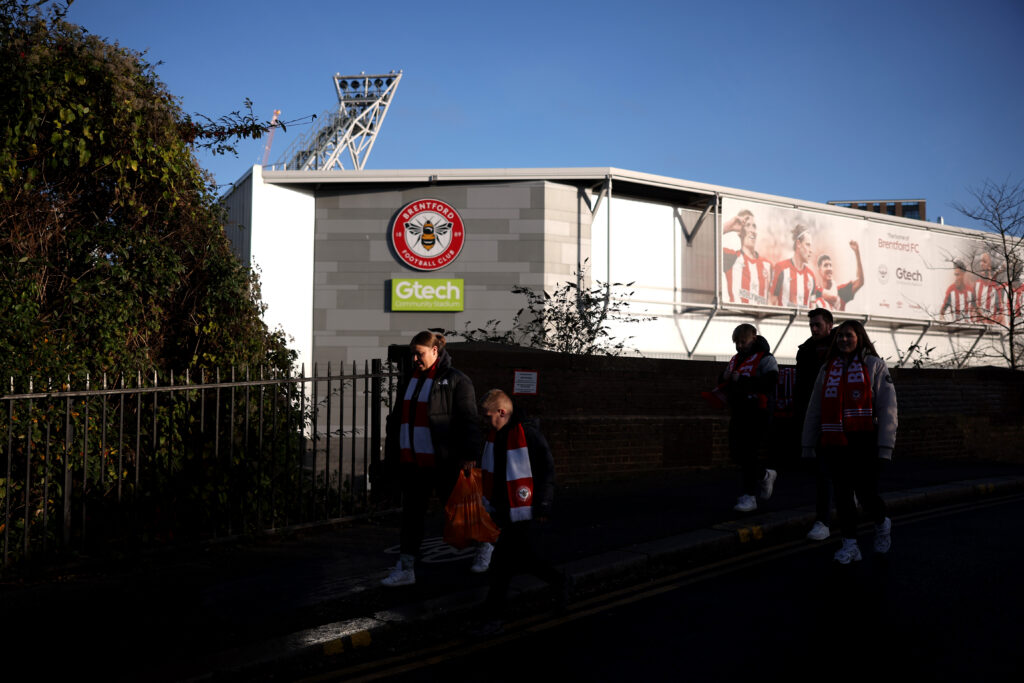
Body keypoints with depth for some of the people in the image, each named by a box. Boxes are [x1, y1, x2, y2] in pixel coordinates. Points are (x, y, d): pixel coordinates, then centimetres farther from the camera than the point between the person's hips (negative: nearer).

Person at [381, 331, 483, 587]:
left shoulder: (455, 381, -10)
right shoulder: (412, 379, 12)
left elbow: (469, 419, -13)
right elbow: (398, 416, 20)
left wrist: (470, 453, -19)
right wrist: (392, 448, 19)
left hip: (442, 462, -6)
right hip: (411, 461, 7)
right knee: (411, 514, 8)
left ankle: (484, 545, 31)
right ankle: (406, 568, 13)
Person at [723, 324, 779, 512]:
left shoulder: (765, 359, -6)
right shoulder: (735, 360, 18)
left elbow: (770, 382, -21)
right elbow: (724, 383, 24)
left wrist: (742, 379, -23)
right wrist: (725, 378, 0)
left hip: (757, 412, -8)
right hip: (738, 412, 8)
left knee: (748, 453, -12)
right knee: (736, 453, 8)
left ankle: (749, 496, -4)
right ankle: (765, 476, 32)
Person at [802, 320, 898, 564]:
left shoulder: (874, 366, 2)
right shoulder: (827, 369, 14)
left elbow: (887, 409, -5)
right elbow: (814, 410, 16)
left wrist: (884, 448, -13)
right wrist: (808, 446, 12)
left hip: (864, 443, -4)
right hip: (835, 444, 4)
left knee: (867, 494, -6)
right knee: (842, 496, 5)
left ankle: (882, 524, 26)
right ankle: (849, 545, 15)